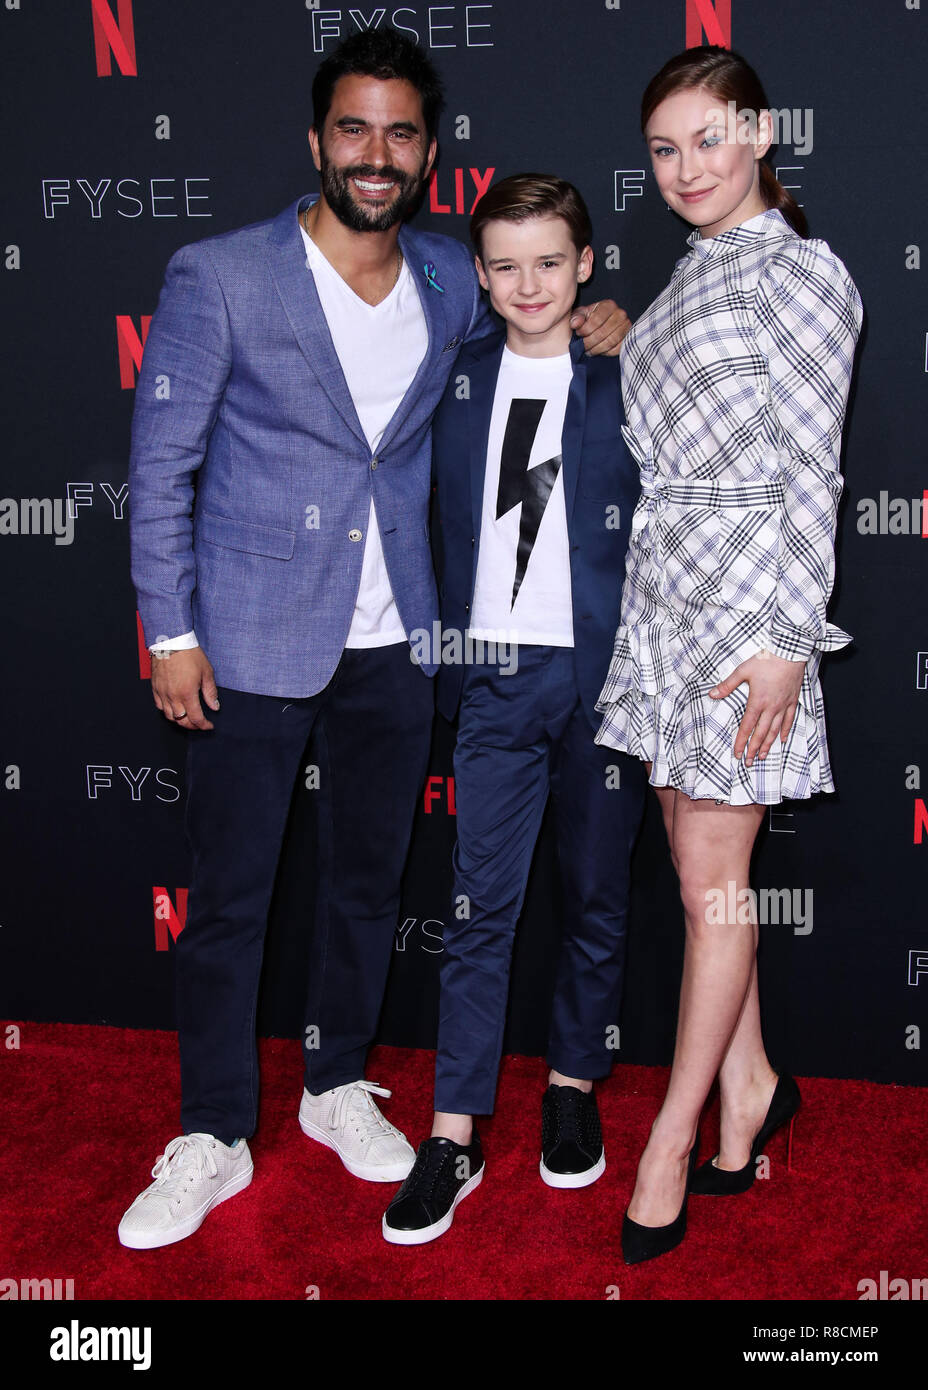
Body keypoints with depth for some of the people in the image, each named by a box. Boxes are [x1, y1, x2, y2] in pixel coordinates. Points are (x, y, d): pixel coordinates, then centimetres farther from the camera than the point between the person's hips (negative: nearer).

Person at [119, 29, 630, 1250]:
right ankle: (213, 1140, 21)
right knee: (228, 898, 4)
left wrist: (592, 325, 4)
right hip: (253, 645, -4)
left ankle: (338, 1086, 36)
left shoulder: (452, 281, 4)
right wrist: (170, 632, -8)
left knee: (368, 879, 15)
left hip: (392, 645, 4)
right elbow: (160, 464, -5)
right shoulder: (220, 278, -9)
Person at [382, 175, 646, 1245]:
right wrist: (452, 659, 7)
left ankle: (574, 1084, 30)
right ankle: (455, 1135, 9)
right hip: (497, 674, 2)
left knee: (597, 897, 10)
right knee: (479, 904, 1)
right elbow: (452, 529, 13)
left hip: (605, 673, -1)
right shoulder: (458, 382, 8)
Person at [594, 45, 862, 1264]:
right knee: (700, 863, 11)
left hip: (744, 600, -8)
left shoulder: (799, 270, -7)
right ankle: (751, 1087, 27)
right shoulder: (688, 278, 17)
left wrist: (789, 638, -17)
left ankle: (670, 1144, 10)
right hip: (665, 588, 8)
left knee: (713, 877, -1)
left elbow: (812, 469, -12)